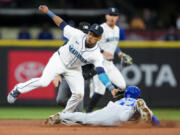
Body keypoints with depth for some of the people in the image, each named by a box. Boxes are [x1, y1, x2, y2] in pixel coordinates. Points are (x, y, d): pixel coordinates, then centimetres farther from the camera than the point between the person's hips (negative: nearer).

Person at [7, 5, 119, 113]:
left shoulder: (97, 55, -22)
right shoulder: (77, 35, -21)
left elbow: (101, 72, -31)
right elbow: (62, 24, -10)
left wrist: (112, 88, -45)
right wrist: (48, 12, -14)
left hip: (74, 70, 2)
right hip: (59, 60, -2)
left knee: (79, 94, -12)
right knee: (43, 82, -22)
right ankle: (18, 89, 0)